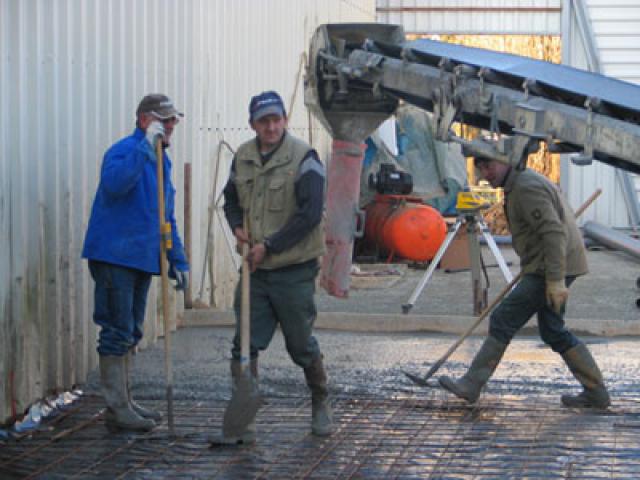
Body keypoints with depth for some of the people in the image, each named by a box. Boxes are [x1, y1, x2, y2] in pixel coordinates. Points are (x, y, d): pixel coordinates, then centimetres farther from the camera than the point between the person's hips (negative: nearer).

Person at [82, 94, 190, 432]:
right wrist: (145, 145, -32)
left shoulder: (160, 160, 17)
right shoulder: (124, 151, -12)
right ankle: (117, 409, -3)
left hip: (142, 260, 9)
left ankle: (124, 402, 23)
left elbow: (166, 218, 24)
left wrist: (177, 260, 18)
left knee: (129, 334, 14)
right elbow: (113, 184, -35)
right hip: (115, 257, -9)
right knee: (118, 332, -7)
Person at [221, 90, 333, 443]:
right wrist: (237, 226, 1)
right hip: (255, 269, 5)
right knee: (245, 344, -3)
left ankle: (321, 406, 30)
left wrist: (269, 246, -18)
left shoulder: (303, 158, -12)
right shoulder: (242, 158, 6)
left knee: (302, 346, 8)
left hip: (293, 270, -4)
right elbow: (231, 199, 23)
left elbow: (310, 214, -18)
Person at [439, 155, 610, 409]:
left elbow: (554, 232, -25)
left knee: (502, 321, -6)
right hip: (549, 268, 11)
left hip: (549, 270, -11)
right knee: (553, 332, 14)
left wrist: (555, 280, -29)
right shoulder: (519, 184, 17)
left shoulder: (527, 188, -17)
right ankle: (596, 392, 16)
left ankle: (471, 385, -1)